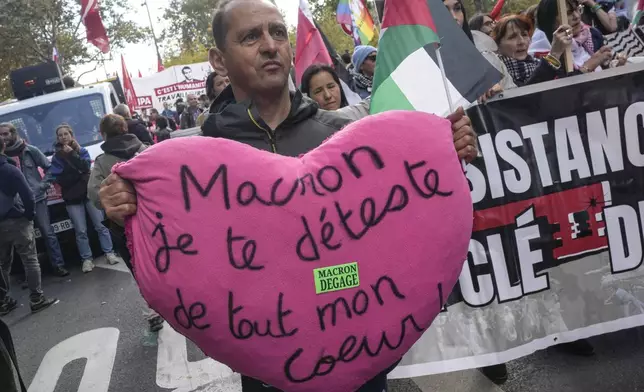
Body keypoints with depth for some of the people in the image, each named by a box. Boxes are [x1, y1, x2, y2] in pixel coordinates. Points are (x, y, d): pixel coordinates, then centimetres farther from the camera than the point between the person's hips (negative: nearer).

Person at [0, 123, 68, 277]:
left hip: (37, 199, -2)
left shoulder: (30, 150, 0)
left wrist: (43, 185, -5)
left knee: (47, 233, 1)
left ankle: (58, 265, 8)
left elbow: (49, 168, 5)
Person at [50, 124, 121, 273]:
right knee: (81, 231, 0)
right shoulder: (56, 157, 3)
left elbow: (85, 167, -11)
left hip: (89, 192, 1)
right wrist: (79, 173, -11)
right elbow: (60, 179, -8)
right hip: (72, 198, -1)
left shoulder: (81, 151, 8)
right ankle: (87, 259, 7)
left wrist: (72, 154, -17)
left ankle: (109, 253, 10)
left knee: (100, 225, 3)